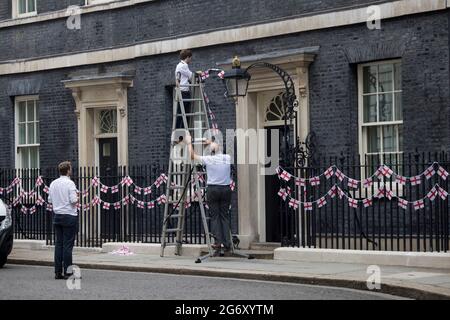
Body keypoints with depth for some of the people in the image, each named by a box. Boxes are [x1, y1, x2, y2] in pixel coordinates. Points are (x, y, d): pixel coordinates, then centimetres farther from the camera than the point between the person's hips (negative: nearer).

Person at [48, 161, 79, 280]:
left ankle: (58, 272, 9)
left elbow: (50, 200, 12)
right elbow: (74, 200, -17)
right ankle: (67, 272, -4)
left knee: (58, 244, 8)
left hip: (57, 216, 6)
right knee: (68, 245, -4)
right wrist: (77, 197, 4)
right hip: (69, 216, -6)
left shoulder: (53, 184, 8)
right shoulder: (70, 183, -12)